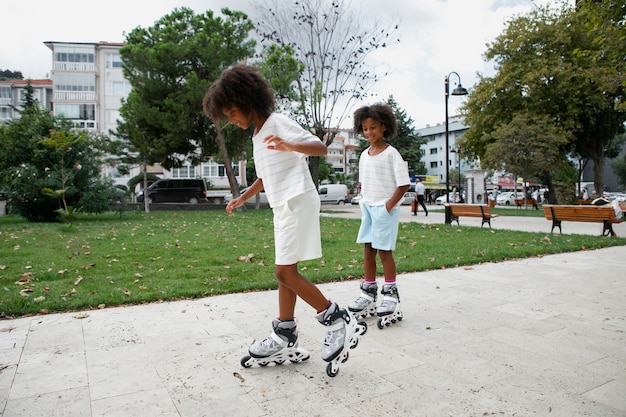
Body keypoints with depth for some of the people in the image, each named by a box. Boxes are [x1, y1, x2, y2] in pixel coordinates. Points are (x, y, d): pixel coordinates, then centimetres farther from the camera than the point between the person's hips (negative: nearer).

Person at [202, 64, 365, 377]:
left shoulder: (278, 123, -7)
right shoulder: (258, 136, 20)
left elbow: (320, 147, -15)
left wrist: (291, 146, -32)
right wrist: (242, 199, 33)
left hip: (297, 202, -10)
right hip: (282, 207, 10)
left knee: (285, 272, -12)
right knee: (285, 273, 10)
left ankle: (339, 321, -1)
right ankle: (284, 340, 18)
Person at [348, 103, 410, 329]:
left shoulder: (391, 154, -10)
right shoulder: (364, 155, 11)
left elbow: (404, 184, -12)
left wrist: (389, 205, -15)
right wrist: (365, 203, 8)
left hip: (385, 209, -7)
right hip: (367, 208, 7)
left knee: (384, 251, -4)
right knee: (368, 249, 9)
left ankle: (391, 296, 8)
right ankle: (368, 295, 17)